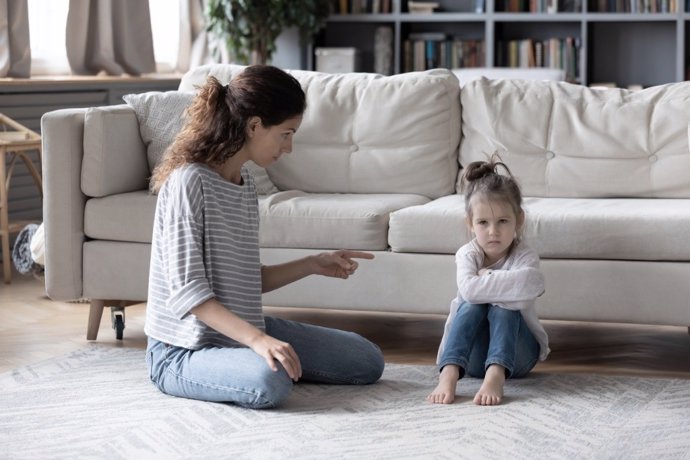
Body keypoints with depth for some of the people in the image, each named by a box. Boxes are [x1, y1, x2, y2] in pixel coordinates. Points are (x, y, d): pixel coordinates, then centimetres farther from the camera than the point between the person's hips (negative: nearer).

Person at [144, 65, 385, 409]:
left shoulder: (244, 181, 8)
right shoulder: (189, 181, -19)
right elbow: (186, 291, -25)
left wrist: (312, 265, 10)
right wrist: (256, 339, -35)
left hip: (241, 329, 8)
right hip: (184, 351, -8)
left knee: (367, 361, 6)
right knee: (270, 383, -38)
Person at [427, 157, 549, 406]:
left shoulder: (525, 257, -12)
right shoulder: (467, 254, -9)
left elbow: (529, 285, -37)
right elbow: (468, 290, -32)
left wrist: (486, 278, -26)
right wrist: (504, 283, -25)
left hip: (515, 353, -1)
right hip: (472, 355, 1)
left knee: (502, 309, -30)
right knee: (471, 306, -28)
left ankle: (496, 376, -53)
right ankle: (448, 374, -48)